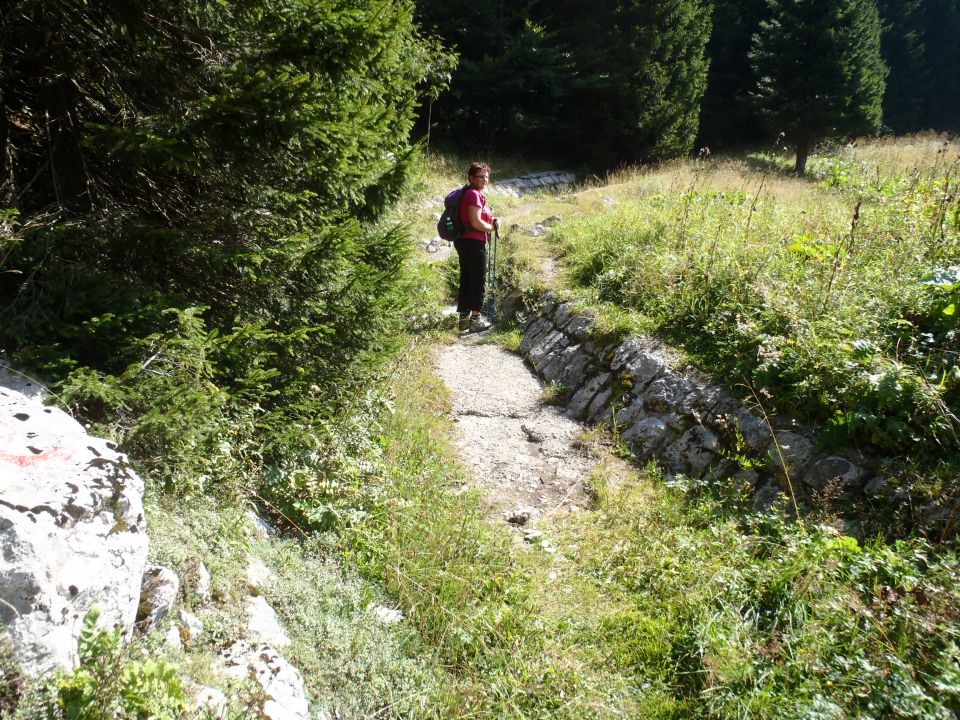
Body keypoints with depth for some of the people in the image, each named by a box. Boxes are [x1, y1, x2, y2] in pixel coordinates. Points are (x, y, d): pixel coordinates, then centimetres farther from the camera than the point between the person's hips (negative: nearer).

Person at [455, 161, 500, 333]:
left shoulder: (476, 194, 17)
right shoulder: (474, 194, -14)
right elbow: (476, 223, -21)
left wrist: (492, 221, 9)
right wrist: (492, 227, -5)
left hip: (464, 241, 10)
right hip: (473, 242, -10)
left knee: (466, 280, 13)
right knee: (478, 281, -3)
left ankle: (464, 318, 20)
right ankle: (475, 319, 1)